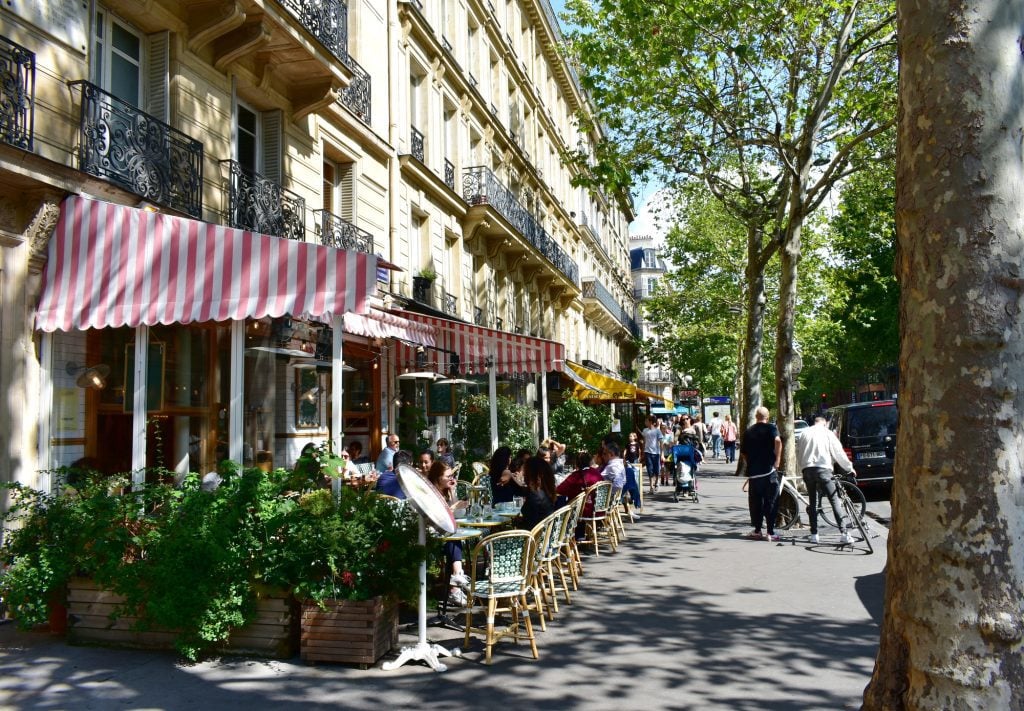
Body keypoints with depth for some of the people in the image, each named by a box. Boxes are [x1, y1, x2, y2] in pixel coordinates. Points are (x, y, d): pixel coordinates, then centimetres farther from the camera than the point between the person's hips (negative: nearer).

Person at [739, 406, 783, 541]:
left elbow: (743, 453, 15)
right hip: (769, 471, -3)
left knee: (755, 503, 11)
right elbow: (778, 441, -22)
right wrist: (777, 460, -15)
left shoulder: (748, 431, 13)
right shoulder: (771, 428, -1)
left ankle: (757, 531, 14)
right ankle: (770, 533, 0)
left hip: (753, 473, 3)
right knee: (770, 503, 1)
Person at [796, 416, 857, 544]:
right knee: (834, 501, -3)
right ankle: (843, 533, -10)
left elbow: (798, 453, 15)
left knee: (812, 502, 10)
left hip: (807, 469, 3)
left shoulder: (804, 433, 16)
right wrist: (849, 467, 18)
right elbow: (838, 452, 8)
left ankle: (814, 534, 8)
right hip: (823, 468, -3)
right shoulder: (827, 433, 7)